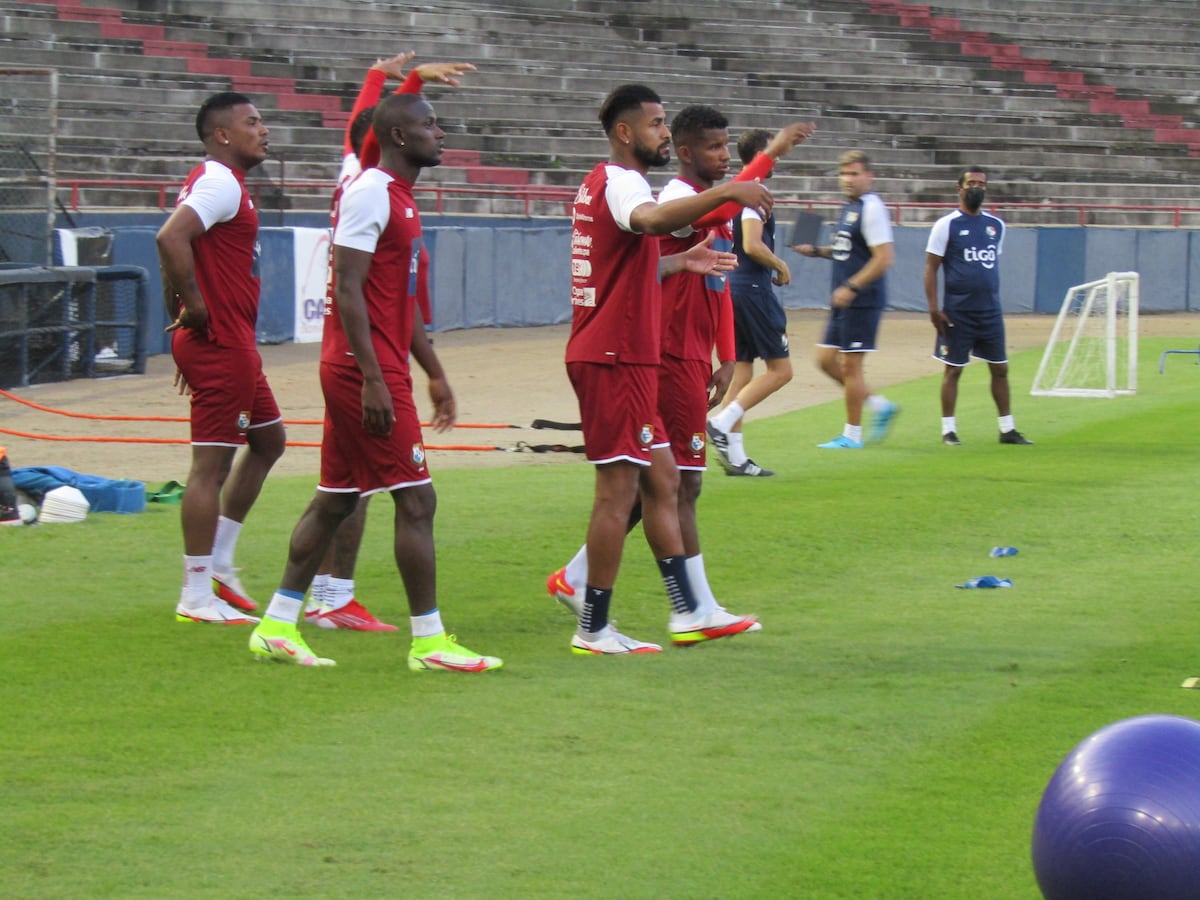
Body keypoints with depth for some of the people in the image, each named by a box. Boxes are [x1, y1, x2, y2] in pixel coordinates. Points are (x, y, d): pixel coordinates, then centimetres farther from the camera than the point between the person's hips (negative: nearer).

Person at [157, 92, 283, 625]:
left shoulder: (222, 183, 17)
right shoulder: (219, 183, -15)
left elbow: (175, 245, 24)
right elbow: (171, 238, -31)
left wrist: (182, 310, 19)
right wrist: (195, 306, -23)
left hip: (233, 345, 11)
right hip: (219, 345, -11)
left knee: (268, 440, 21)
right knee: (211, 464, -6)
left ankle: (218, 564, 24)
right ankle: (198, 597, -2)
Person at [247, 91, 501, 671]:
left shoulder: (398, 198, 18)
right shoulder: (370, 193, -14)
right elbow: (348, 291, -19)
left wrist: (434, 374, 25)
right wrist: (374, 380, -23)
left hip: (370, 371, 10)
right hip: (365, 369, -10)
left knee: (335, 500, 12)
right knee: (416, 499, -8)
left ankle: (277, 626, 16)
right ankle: (429, 641, -4)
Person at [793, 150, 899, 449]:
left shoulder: (871, 208, -14)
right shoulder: (849, 208, 14)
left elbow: (884, 257, -20)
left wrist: (851, 287, -22)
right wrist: (816, 251, 13)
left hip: (862, 299, -9)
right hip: (844, 300, 9)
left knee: (850, 365, -4)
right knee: (826, 359, 10)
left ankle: (852, 435, 6)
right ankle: (880, 406, 20)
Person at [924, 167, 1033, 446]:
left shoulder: (996, 226, 11)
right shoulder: (947, 225, -4)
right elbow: (931, 269, -6)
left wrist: (993, 301, 16)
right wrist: (934, 309, -13)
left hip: (990, 312, 5)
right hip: (957, 314, -5)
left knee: (1000, 368, 6)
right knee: (953, 369, -1)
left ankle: (1007, 429, 13)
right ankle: (948, 430, 5)